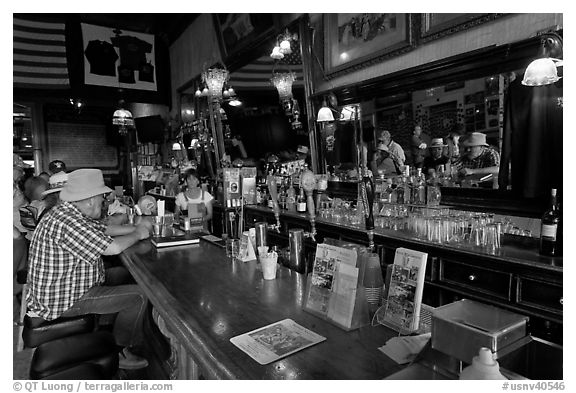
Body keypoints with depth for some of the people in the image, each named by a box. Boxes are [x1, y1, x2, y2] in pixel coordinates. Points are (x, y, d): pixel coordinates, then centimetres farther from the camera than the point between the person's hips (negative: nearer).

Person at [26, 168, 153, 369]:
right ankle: (118, 352, 9)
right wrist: (138, 234, -14)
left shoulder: (70, 212, 3)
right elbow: (113, 247, -32)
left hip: (61, 286, 11)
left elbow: (104, 230, 14)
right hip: (63, 301, -11)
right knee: (138, 296, -12)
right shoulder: (65, 221, -31)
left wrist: (137, 227, 5)